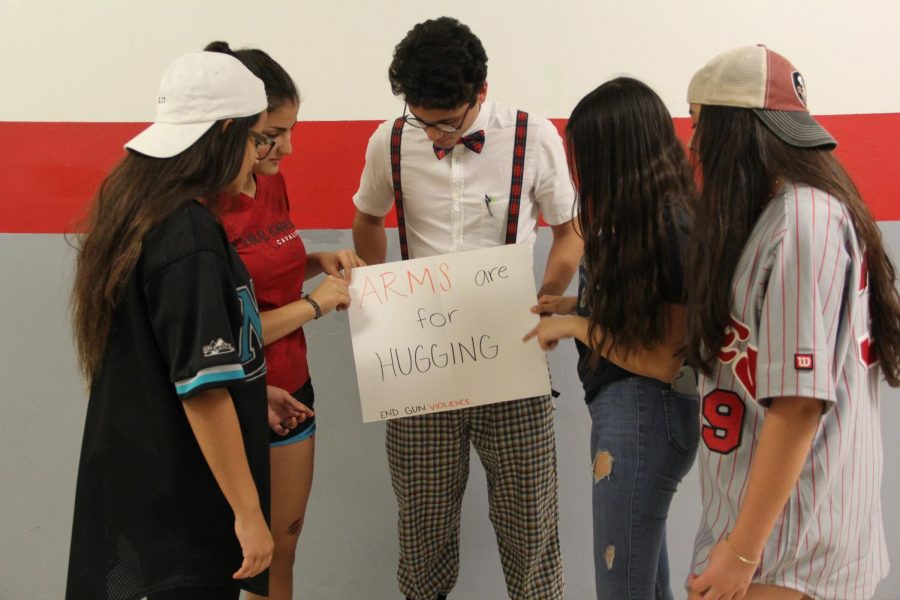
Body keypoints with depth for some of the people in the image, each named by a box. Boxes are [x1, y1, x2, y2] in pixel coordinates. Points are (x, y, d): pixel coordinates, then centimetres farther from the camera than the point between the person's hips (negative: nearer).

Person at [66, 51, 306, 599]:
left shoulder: (137, 209, 4)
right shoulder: (190, 238, -24)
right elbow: (203, 392, -26)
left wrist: (253, 392, 20)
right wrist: (248, 512, -19)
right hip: (182, 507, -9)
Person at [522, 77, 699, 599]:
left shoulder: (669, 230, -23)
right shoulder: (648, 217, 5)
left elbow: (667, 360, -21)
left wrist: (577, 326, -14)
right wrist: (580, 304, 3)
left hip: (644, 415, -9)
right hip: (634, 410, 9)